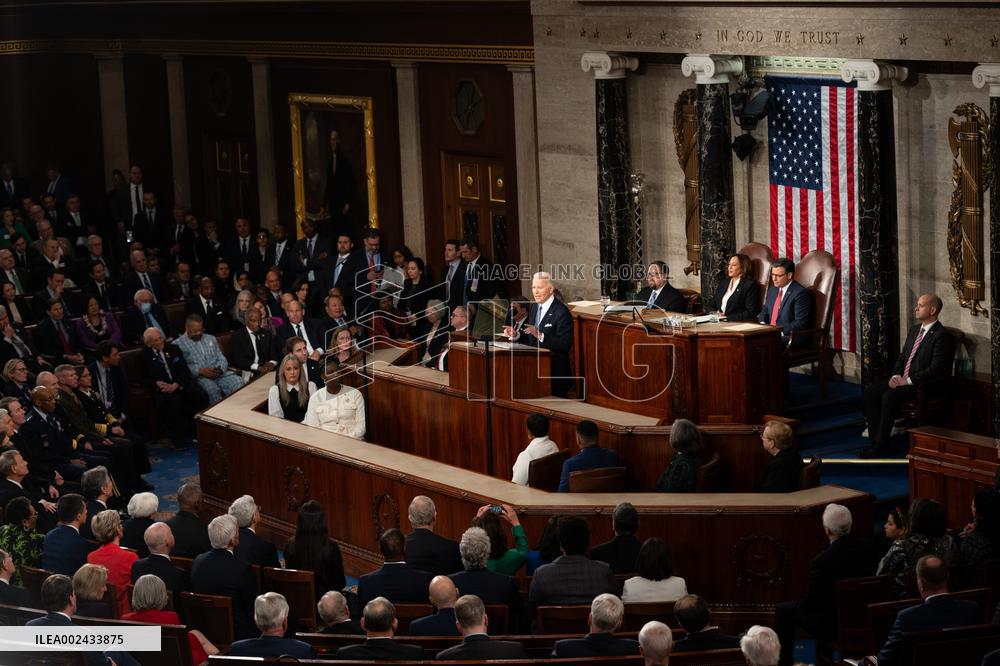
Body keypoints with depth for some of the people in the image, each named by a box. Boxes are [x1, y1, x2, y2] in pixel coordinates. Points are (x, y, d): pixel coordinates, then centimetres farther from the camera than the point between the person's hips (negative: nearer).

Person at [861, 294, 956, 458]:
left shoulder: (942, 336, -13)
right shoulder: (914, 330, 16)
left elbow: (936, 369, -20)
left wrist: (908, 381, -20)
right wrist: (896, 376, 0)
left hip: (924, 387, -9)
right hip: (903, 381, 9)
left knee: (889, 396, -30)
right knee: (870, 391, -10)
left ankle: (881, 444, -21)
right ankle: (876, 438, -9)